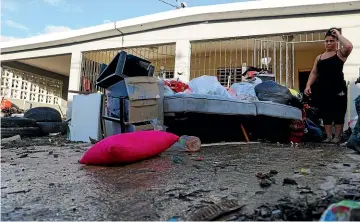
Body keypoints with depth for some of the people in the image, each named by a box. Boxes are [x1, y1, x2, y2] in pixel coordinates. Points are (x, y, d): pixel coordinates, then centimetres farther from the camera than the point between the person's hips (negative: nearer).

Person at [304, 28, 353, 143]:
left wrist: (338, 34, -7)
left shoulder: (340, 53, 3)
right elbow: (313, 73, 12)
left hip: (338, 89, -4)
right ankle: (329, 137, 14)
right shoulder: (319, 57, 16)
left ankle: (337, 137, 10)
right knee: (325, 114, 6)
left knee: (338, 113, 1)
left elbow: (349, 46, -19)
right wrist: (308, 85, -2)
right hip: (323, 90, 4)